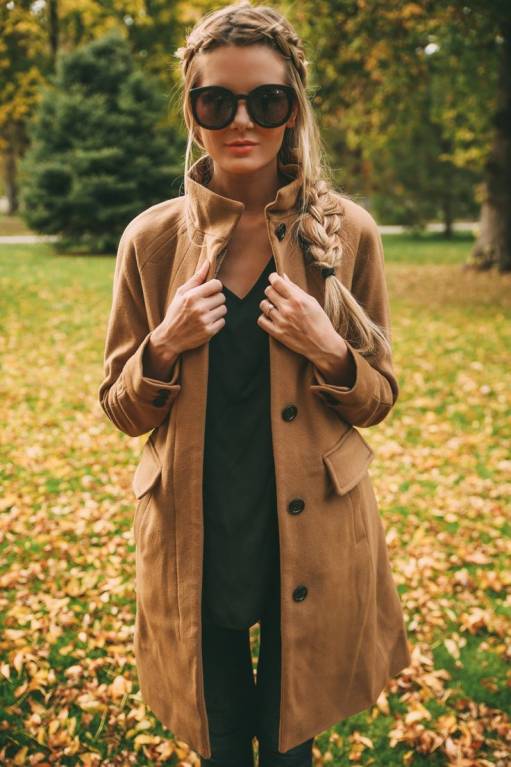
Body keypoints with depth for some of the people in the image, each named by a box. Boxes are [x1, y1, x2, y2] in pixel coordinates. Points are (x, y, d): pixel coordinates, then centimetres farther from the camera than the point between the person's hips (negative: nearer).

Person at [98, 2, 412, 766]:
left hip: (311, 533, 0)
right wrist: (165, 348, -17)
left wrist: (329, 353, -18)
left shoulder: (346, 231, -5)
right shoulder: (152, 238, -4)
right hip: (194, 535, 1)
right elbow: (123, 408, 3)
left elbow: (379, 397, 3)